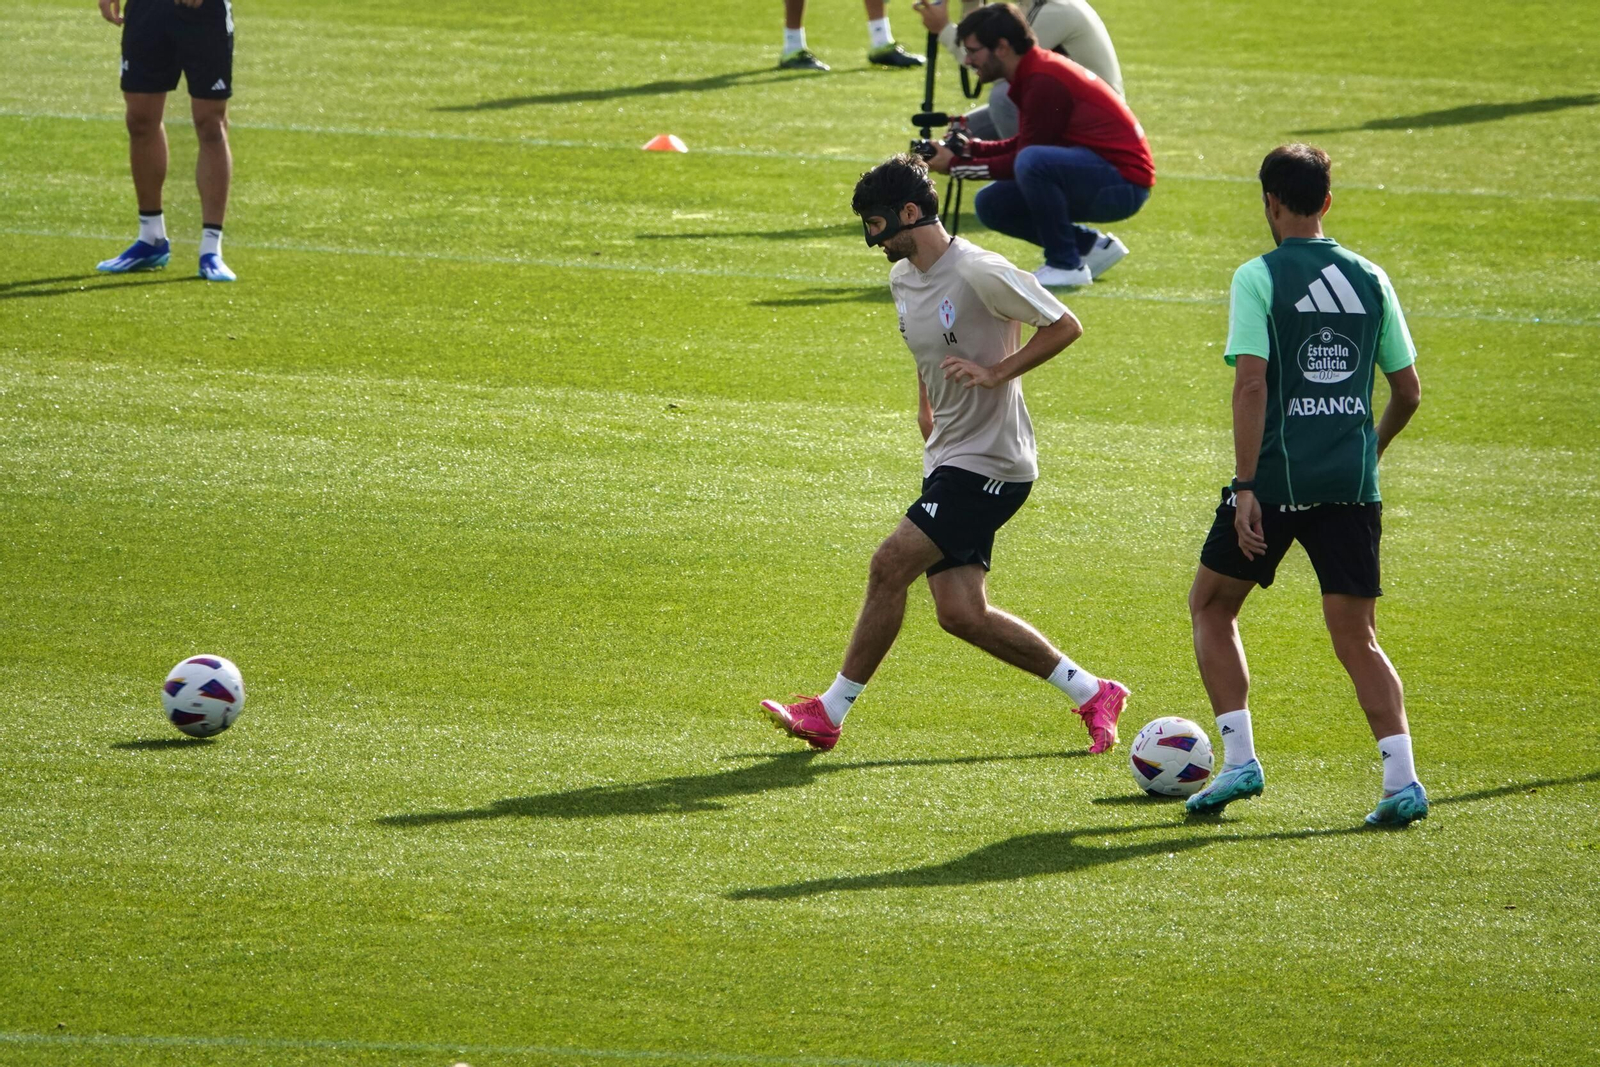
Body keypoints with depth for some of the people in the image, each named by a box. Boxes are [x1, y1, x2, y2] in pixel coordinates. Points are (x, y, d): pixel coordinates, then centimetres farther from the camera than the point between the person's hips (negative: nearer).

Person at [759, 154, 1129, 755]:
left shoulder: (980, 273, -16)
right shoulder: (903, 280, 10)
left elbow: (1065, 327, -12)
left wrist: (995, 374, -20)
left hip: (990, 463, -9)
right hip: (947, 459, 9)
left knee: (890, 565, -15)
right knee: (960, 612, 2)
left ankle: (828, 715, -7)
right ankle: (1093, 695, 14)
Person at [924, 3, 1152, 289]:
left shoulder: (1044, 81, -21)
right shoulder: (1034, 70, 10)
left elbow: (1025, 159, -18)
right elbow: (1022, 145, 16)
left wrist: (956, 166, -10)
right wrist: (969, 149, 3)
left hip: (1125, 182, -10)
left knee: (1032, 163, -34)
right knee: (991, 203, 8)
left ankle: (1065, 265, -17)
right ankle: (1091, 246, 13)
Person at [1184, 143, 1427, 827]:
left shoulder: (1259, 278, -5)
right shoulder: (1369, 280, 8)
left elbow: (1251, 384, -15)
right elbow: (1407, 391, 11)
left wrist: (1246, 488, -15)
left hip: (1277, 480, -4)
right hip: (1352, 485, 4)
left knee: (1212, 606, 16)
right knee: (1356, 637, 6)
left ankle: (1239, 759, 7)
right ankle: (1401, 778, -9)